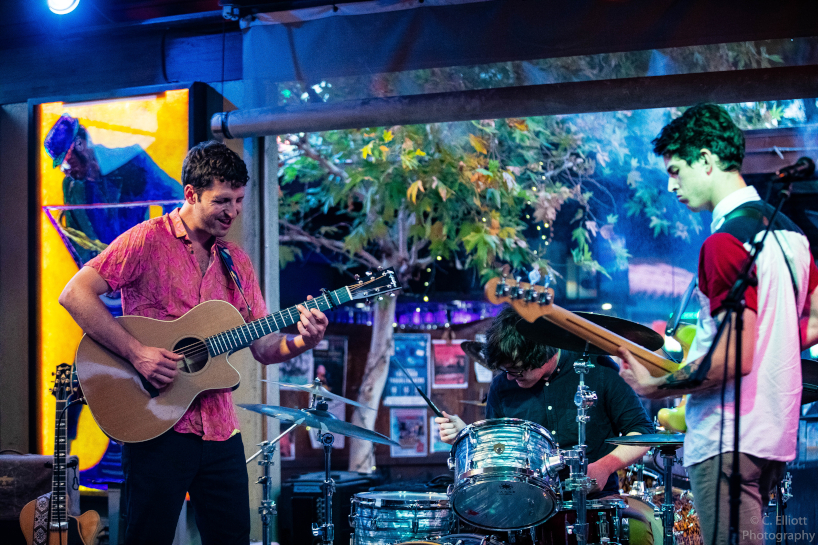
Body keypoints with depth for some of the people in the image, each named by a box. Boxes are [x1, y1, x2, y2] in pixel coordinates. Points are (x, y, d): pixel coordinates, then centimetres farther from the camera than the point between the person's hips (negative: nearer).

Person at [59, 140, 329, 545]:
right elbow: (75, 294, -15)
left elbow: (264, 347, 12)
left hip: (221, 431, 6)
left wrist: (301, 342, -10)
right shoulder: (148, 240, -6)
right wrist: (136, 353, -21)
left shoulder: (236, 262, 13)